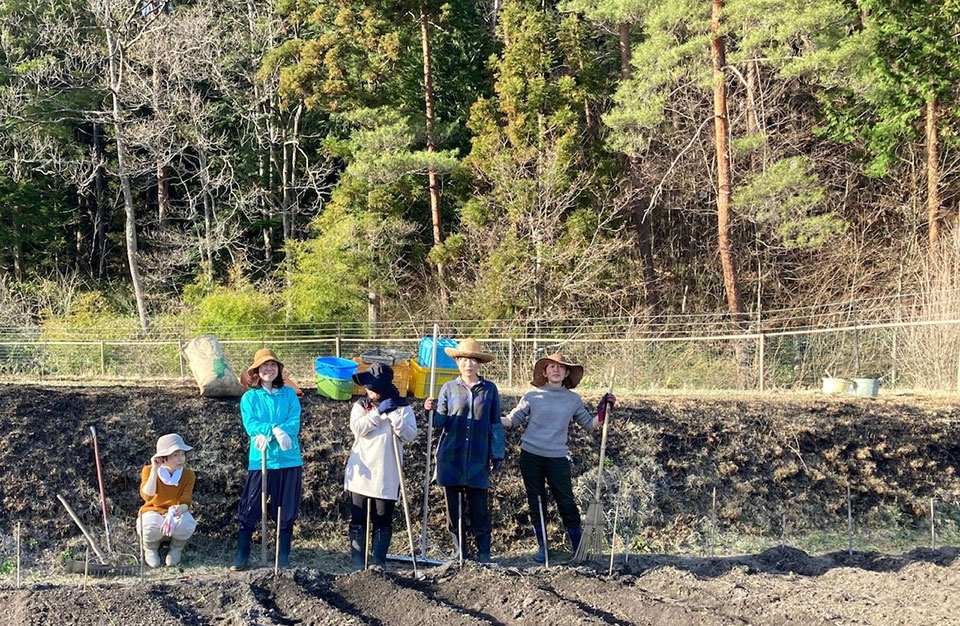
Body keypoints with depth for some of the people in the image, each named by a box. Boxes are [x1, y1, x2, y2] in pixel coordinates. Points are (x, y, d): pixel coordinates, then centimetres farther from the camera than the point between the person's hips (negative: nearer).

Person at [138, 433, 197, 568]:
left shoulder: (188, 474, -9)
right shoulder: (149, 470, -13)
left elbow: (186, 502, -16)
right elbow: (147, 496, -29)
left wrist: (181, 508, -42)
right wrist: (155, 469, -34)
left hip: (175, 514, 1)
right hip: (153, 512, -1)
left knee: (187, 523, -36)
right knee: (152, 526, -39)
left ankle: (176, 548, 1)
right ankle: (150, 549, 1)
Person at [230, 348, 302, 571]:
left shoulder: (289, 394, 6)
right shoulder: (249, 397, 5)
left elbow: (294, 424, -6)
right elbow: (250, 425, -9)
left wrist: (267, 434, -18)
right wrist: (276, 430, -22)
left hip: (289, 460, 1)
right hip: (260, 460, -1)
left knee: (286, 511, 7)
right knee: (249, 510, -2)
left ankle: (283, 557, 17)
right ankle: (241, 556, 7)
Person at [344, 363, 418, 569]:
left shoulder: (402, 407, 3)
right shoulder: (361, 405, 7)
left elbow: (410, 435, -8)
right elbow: (357, 428, -11)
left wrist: (394, 414, -16)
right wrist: (378, 412, -13)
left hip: (386, 474, -1)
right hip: (361, 472, 1)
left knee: (383, 520, 2)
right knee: (358, 518, 3)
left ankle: (378, 561, 9)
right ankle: (357, 562, 8)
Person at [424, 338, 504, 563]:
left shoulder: (489, 389, 7)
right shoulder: (448, 389, 7)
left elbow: (495, 424, 10)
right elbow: (440, 422, 3)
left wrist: (498, 454, 7)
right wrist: (431, 410, -17)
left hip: (478, 459, -1)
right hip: (451, 457, 1)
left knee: (479, 506, -2)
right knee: (454, 505, 4)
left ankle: (483, 551, 9)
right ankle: (458, 551, 14)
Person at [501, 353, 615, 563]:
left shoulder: (573, 400, 7)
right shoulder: (532, 397, 3)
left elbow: (589, 425, 12)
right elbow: (512, 420, 5)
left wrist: (603, 411, -1)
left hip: (557, 459, 0)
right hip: (530, 456, 0)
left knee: (567, 504, -3)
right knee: (536, 503, 5)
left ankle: (579, 549, 7)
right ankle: (542, 548, 16)